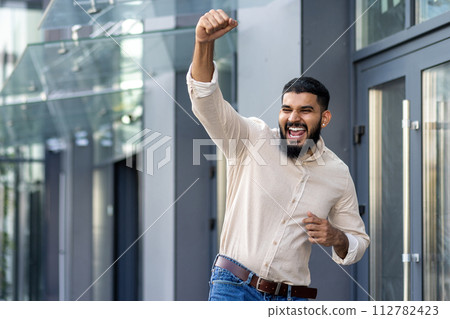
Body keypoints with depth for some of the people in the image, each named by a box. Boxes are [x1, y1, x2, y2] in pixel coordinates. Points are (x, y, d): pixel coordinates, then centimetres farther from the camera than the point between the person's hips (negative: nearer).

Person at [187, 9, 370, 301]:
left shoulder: (338, 174, 5)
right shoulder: (252, 140, -2)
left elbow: (358, 244, 16)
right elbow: (207, 101, -18)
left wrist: (336, 238, -8)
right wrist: (204, 43, -35)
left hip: (291, 299, 3)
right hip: (234, 287, -2)